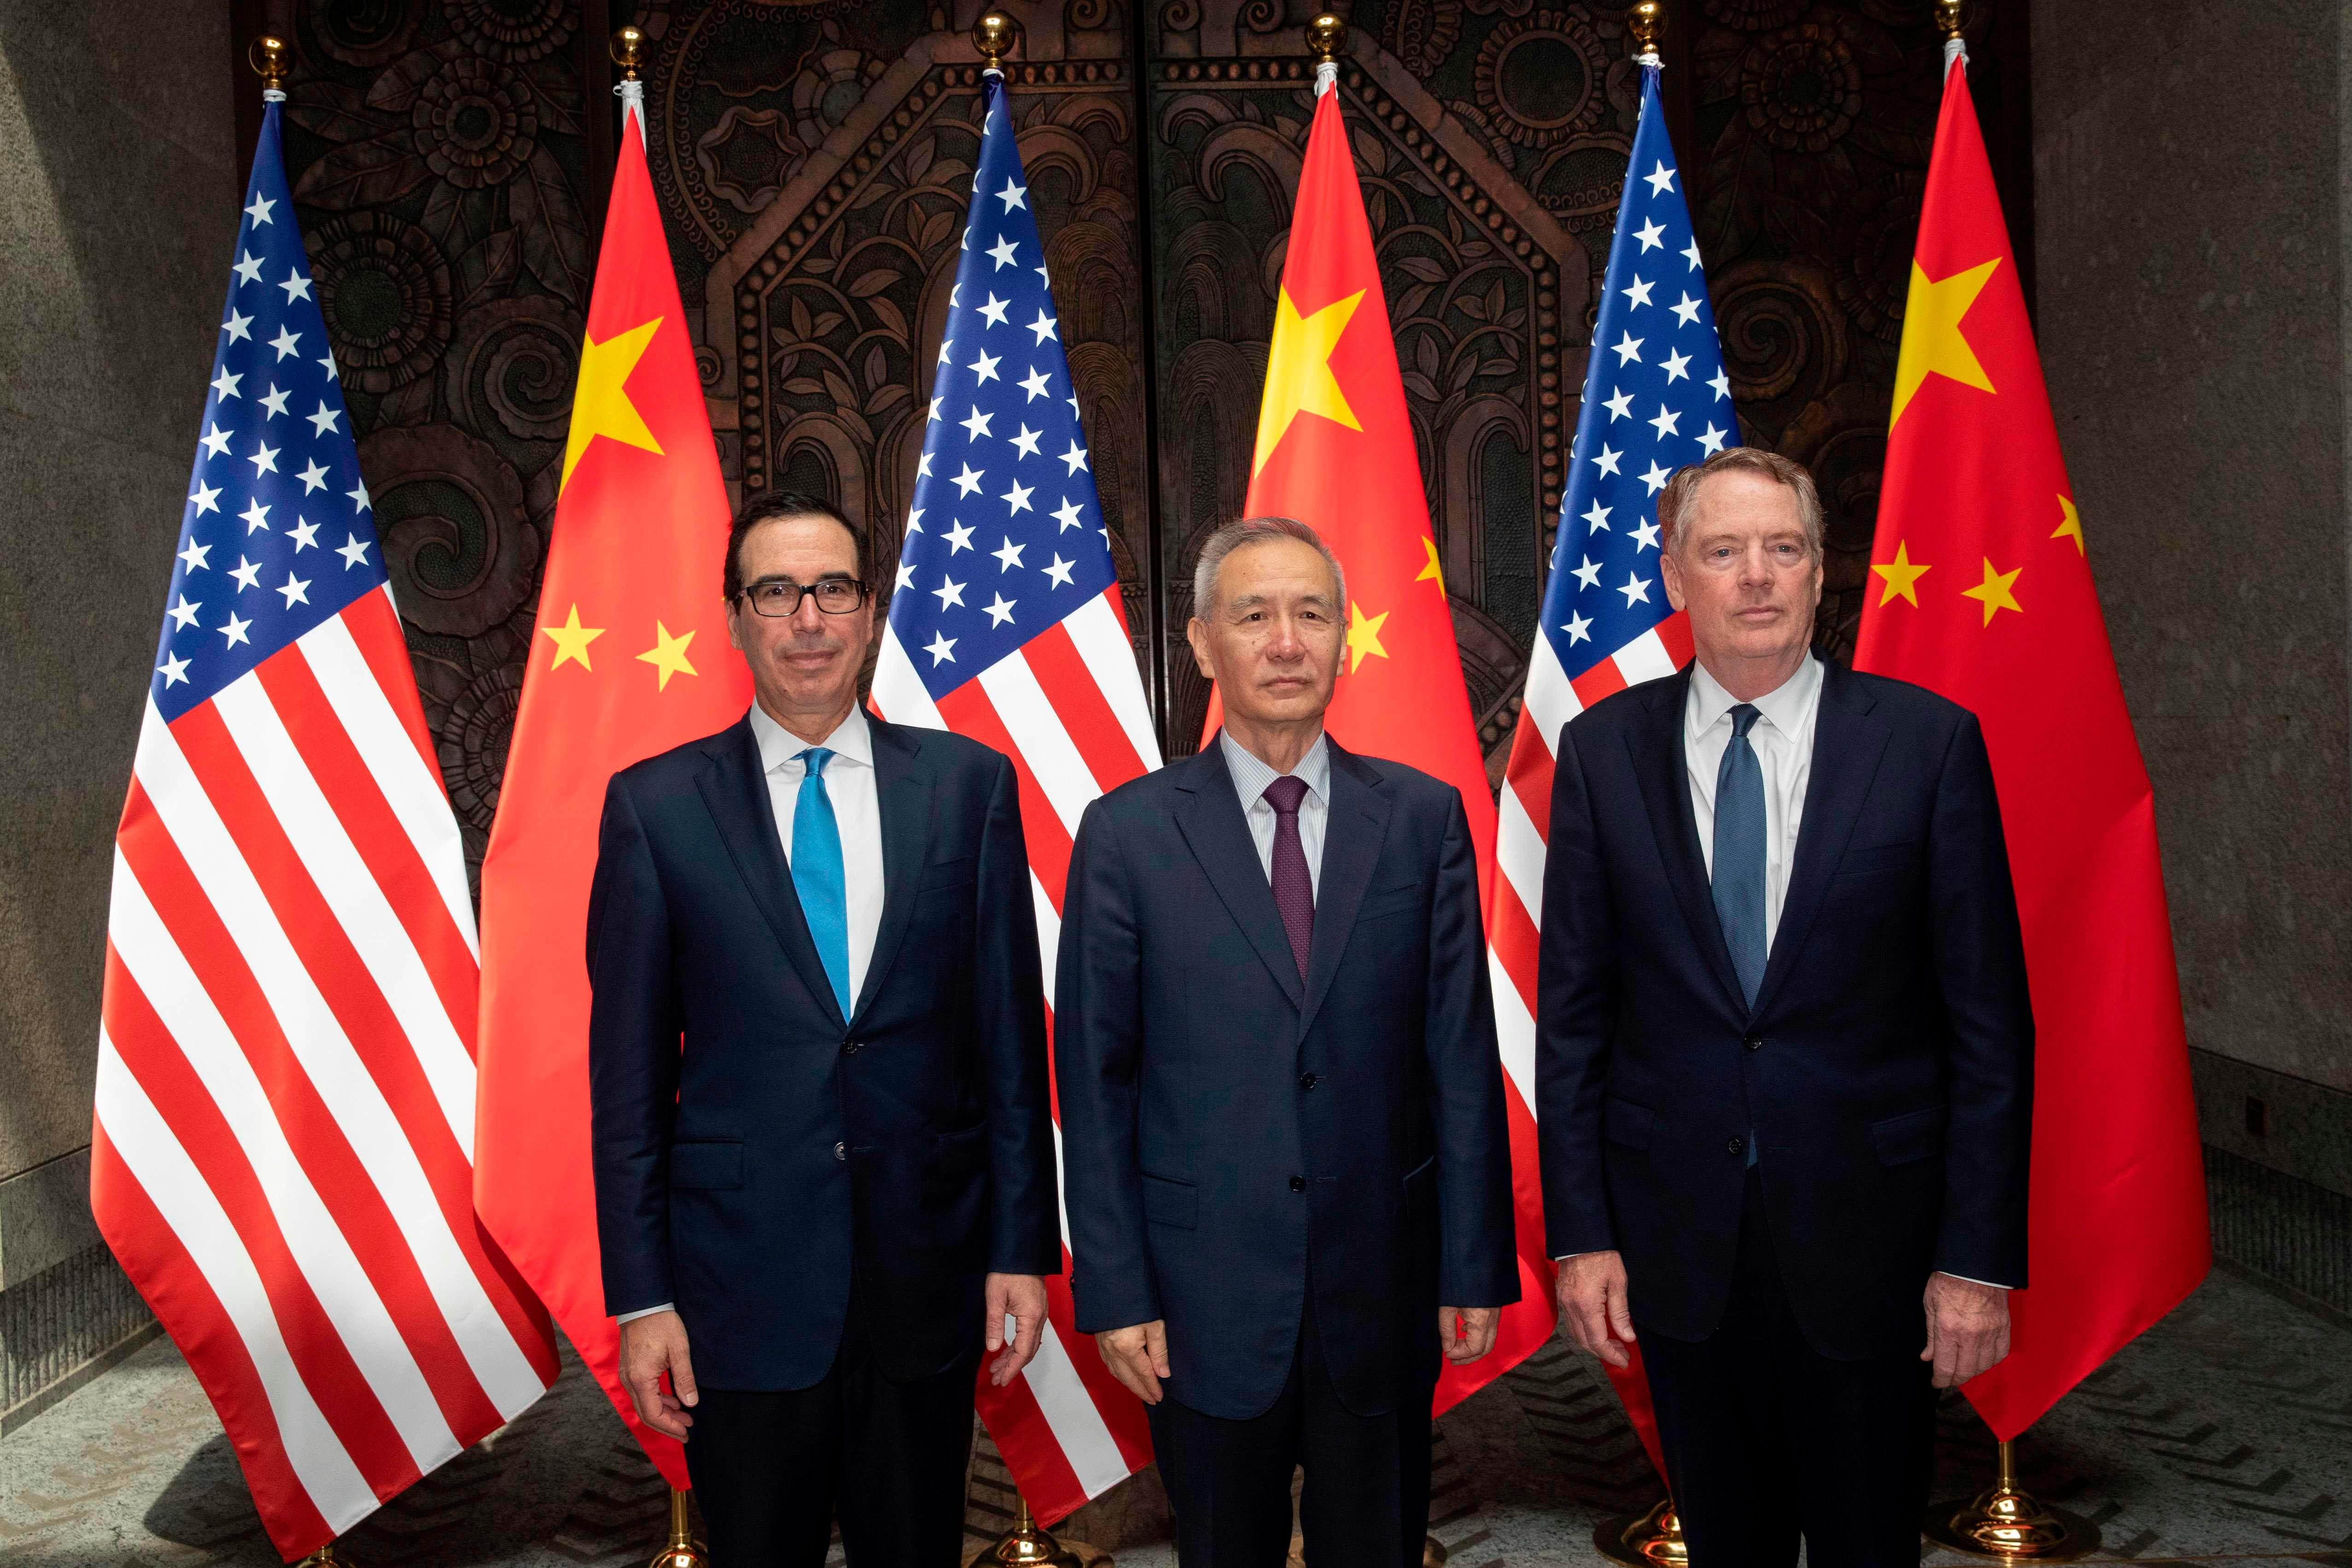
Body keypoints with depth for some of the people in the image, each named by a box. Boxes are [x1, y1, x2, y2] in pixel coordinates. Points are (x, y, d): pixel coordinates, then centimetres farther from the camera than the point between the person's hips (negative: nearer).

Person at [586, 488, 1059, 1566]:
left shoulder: (969, 784, 1)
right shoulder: (655, 805, -1)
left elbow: (1011, 1032, 2)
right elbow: (629, 1072, -1)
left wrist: (1023, 1245, 1)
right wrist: (640, 1296, -3)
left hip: (927, 1274, 1)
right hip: (743, 1284, -1)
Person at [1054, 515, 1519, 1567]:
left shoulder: (1423, 818, 0)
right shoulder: (1128, 832, -3)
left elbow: (1461, 1056, 1)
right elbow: (1095, 1080, -2)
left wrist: (1475, 1265, 0)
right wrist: (1114, 1291, -5)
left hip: (1382, 1286, 1)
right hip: (1206, 1289, -1)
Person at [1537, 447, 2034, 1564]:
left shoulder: (1927, 741, -5)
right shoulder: (1604, 749, -1)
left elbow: (1989, 1017, -4)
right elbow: (1571, 1010, 1)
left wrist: (1981, 1256, -7)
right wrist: (1580, 1233, -3)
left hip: (1866, 1232, -1)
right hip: (1676, 1236, 1)